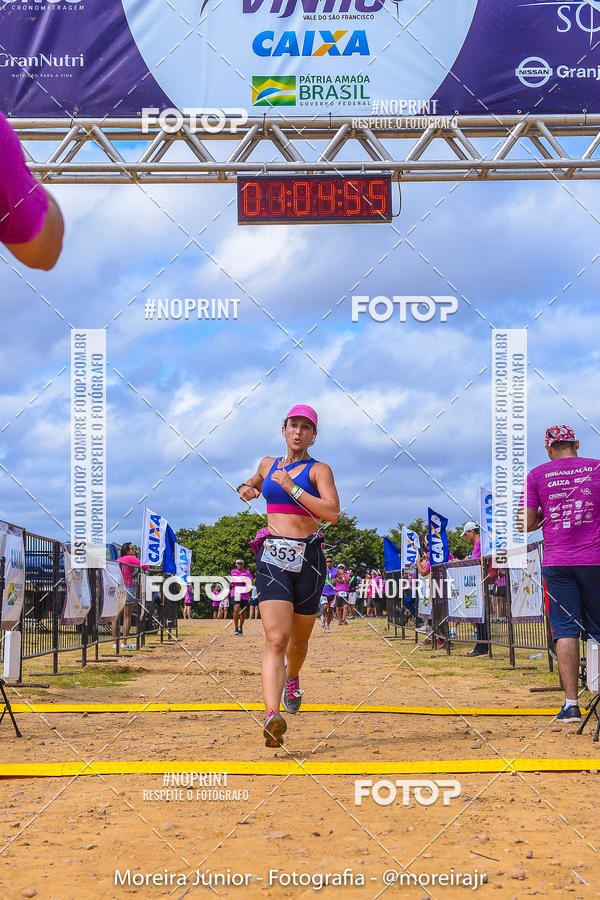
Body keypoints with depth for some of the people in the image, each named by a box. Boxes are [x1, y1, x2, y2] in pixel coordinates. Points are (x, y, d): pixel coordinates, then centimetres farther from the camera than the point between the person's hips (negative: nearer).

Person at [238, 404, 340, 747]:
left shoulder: (319, 470, 3)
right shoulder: (268, 464, 15)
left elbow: (332, 513, -13)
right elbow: (254, 485, 38)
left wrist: (291, 487, -13)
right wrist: (247, 489, 15)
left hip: (309, 558, -1)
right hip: (273, 557, 1)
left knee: (299, 639, 15)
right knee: (276, 639, -17)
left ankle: (292, 679, 49)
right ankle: (273, 717, -28)